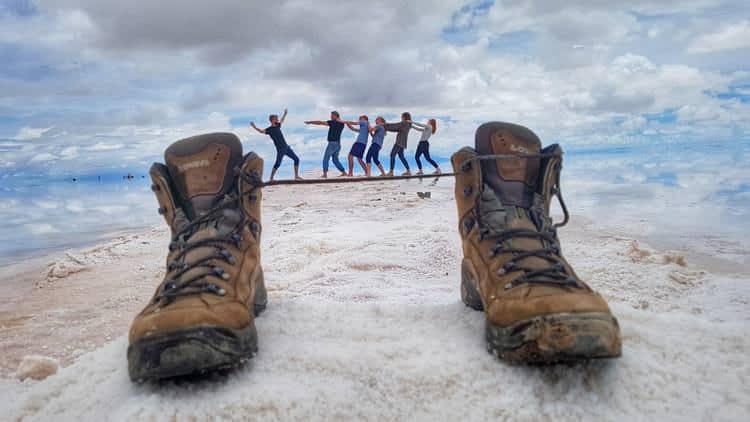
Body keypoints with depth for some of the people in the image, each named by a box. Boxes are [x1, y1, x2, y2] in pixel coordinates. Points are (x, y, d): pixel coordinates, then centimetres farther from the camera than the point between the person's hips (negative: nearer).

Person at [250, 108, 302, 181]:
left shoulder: (277, 125, 12)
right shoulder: (269, 129, -9)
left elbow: (281, 121, 33)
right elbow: (262, 131, -26)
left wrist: (285, 113, 40)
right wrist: (254, 127, -40)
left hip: (287, 147, 8)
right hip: (280, 149, -8)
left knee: (296, 159, 8)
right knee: (277, 164, -11)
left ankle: (296, 176, 14)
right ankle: (271, 179, -1)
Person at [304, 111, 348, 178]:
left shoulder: (333, 122, -9)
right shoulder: (342, 124, 9)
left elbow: (320, 122, -5)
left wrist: (310, 122, 2)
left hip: (332, 143, -7)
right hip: (338, 144, 7)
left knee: (325, 159, -3)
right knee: (335, 160, 16)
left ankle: (325, 174, -11)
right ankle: (344, 172, 9)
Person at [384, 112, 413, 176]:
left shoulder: (403, 123, -11)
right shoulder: (407, 124, 17)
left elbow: (393, 126, -10)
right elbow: (396, 129, 19)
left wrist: (384, 125, 0)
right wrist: (386, 127, 16)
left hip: (400, 142, -10)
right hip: (402, 143, 10)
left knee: (392, 155, -11)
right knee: (401, 157, 14)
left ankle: (391, 172, -16)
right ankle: (408, 171, 13)